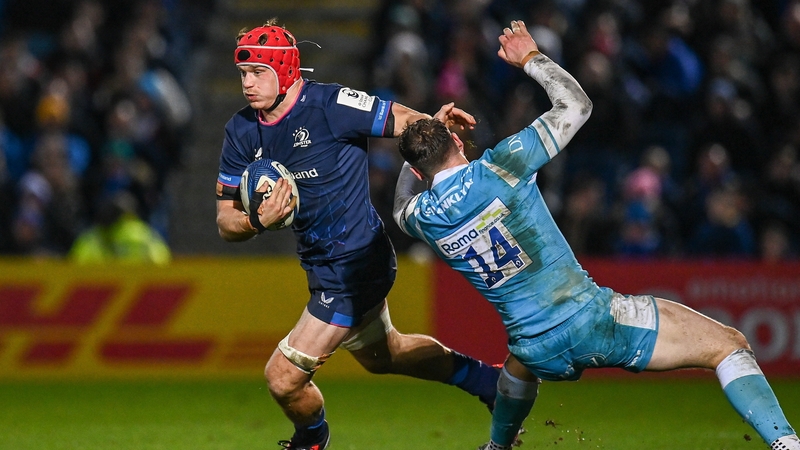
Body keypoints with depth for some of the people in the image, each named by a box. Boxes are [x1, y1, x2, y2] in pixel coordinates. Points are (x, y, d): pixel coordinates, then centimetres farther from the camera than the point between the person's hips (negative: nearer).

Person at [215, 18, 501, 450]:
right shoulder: (242, 131, -1)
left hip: (353, 266, -8)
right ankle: (485, 379, 47)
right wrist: (257, 221, -23)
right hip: (321, 265, 8)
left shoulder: (328, 104, -20)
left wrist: (435, 123, -40)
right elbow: (226, 222, 0)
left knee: (284, 377, -6)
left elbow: (401, 120, -17)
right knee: (382, 354, 30)